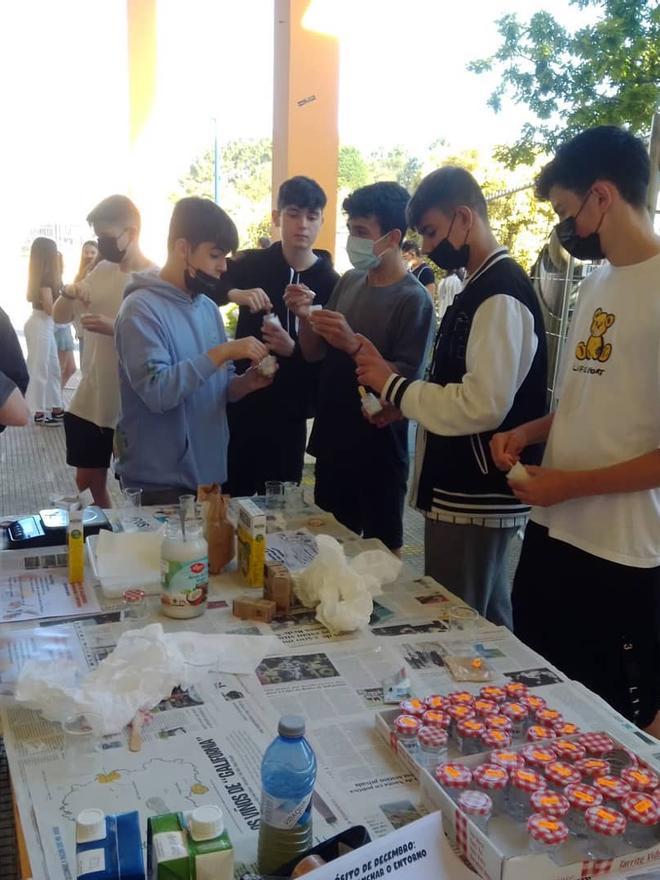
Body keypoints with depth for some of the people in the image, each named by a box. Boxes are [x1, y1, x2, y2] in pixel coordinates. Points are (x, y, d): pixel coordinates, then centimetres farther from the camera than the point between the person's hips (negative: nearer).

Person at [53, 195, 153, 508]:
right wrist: (68, 292, -8)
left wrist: (115, 328, -27)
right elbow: (59, 317, 12)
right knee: (87, 480, 17)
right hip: (90, 401, 7)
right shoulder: (102, 271, 6)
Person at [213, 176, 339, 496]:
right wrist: (234, 293, -29)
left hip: (289, 410, 0)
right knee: (231, 497, 6)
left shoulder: (330, 283, -2)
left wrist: (294, 350, -23)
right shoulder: (253, 264, 1)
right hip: (241, 401, 1)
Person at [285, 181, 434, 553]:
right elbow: (315, 355, 8)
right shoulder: (349, 282, 5)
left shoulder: (414, 299, -15)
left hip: (379, 449, -6)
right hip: (333, 441, 6)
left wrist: (355, 345, -30)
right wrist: (306, 318, -11)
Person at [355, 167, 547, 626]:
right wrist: (402, 402, 4)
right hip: (469, 491, 10)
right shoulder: (481, 287, 14)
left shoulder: (500, 294, -17)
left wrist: (393, 384, -16)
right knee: (485, 626, 19)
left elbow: (483, 406, -26)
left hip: (475, 498, -10)